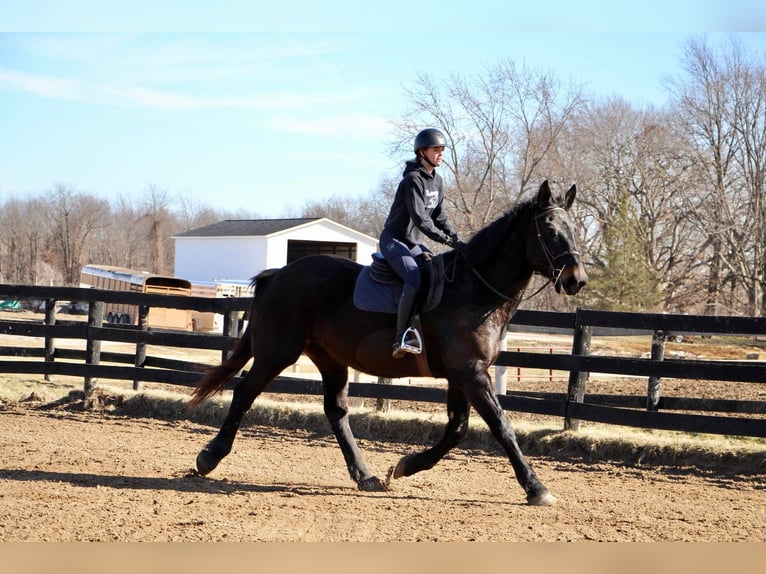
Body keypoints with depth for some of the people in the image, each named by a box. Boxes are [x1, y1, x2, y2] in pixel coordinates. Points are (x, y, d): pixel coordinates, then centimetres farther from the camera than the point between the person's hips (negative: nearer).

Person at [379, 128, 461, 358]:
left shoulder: (437, 181, 11)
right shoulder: (413, 179, -17)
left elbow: (439, 216, 12)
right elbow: (419, 218, -24)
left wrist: (456, 239, -4)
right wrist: (447, 239, -27)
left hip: (414, 244, 10)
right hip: (394, 241, -10)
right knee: (415, 279, -31)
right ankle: (402, 338, -31)